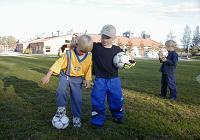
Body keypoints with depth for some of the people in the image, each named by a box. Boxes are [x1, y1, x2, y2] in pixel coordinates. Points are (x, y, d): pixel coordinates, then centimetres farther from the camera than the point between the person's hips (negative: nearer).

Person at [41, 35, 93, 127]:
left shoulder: (89, 57, -7)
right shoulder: (69, 54, -17)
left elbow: (88, 69, 7)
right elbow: (58, 64, -19)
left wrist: (88, 80, 1)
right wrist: (48, 76, -22)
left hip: (78, 79, 2)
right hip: (66, 76, -1)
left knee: (77, 99, 3)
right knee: (61, 90, -28)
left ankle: (76, 117, 22)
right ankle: (61, 109, -6)